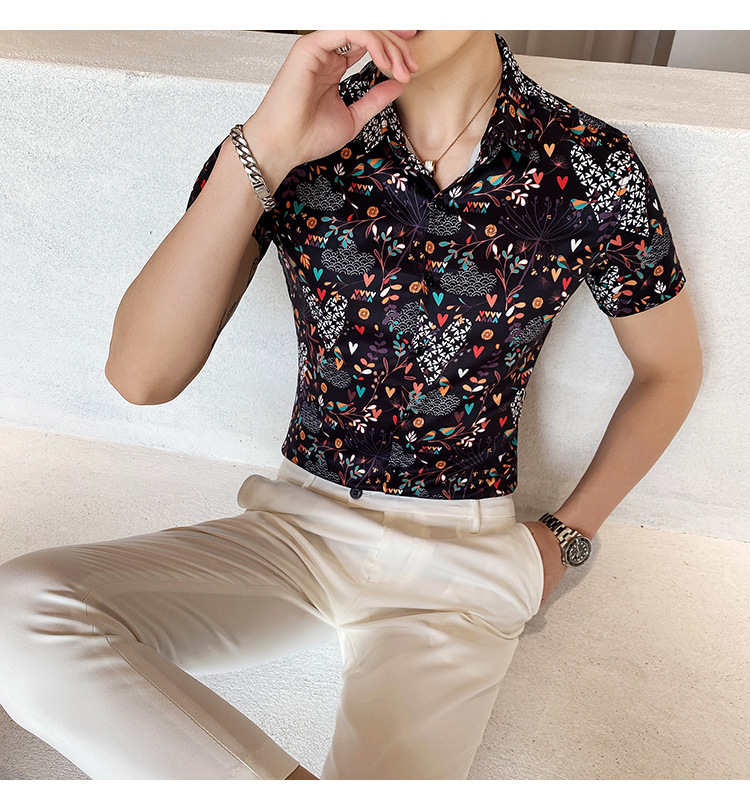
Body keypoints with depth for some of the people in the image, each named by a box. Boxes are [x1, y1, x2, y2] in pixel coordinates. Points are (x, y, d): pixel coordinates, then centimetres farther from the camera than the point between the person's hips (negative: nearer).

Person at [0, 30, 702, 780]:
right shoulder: (297, 137, -7)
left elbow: (671, 370, 8)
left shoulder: (591, 169, -9)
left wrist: (567, 536, 6)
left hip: (462, 555, -2)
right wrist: (261, 153, -26)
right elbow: (140, 377, -17)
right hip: (300, 522, 3)